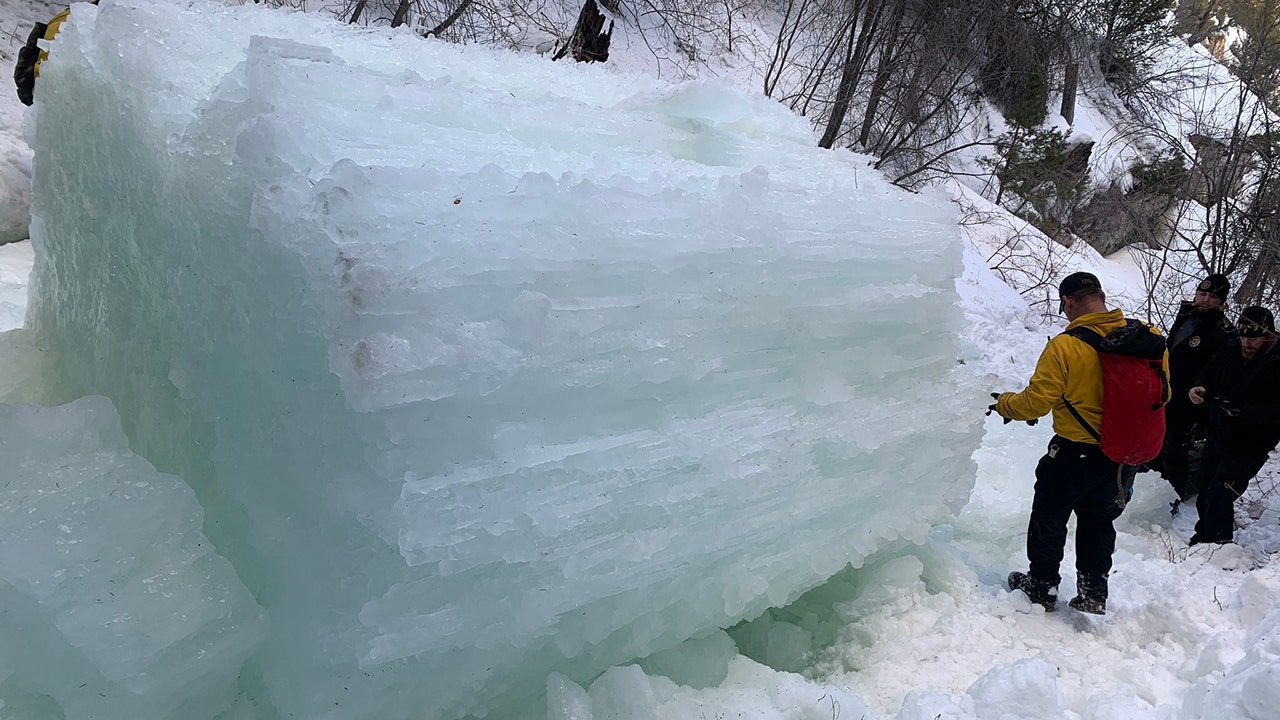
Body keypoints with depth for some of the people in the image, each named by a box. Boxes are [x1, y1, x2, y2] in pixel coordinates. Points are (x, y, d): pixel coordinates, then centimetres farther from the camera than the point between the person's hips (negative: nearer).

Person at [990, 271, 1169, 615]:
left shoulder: (1064, 346, -23)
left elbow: (1036, 402, -18)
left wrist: (1004, 404, 2)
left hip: (1075, 454, -5)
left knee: (1049, 519, 16)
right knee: (1099, 522, 23)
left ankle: (1042, 586, 29)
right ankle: (1093, 593, 28)